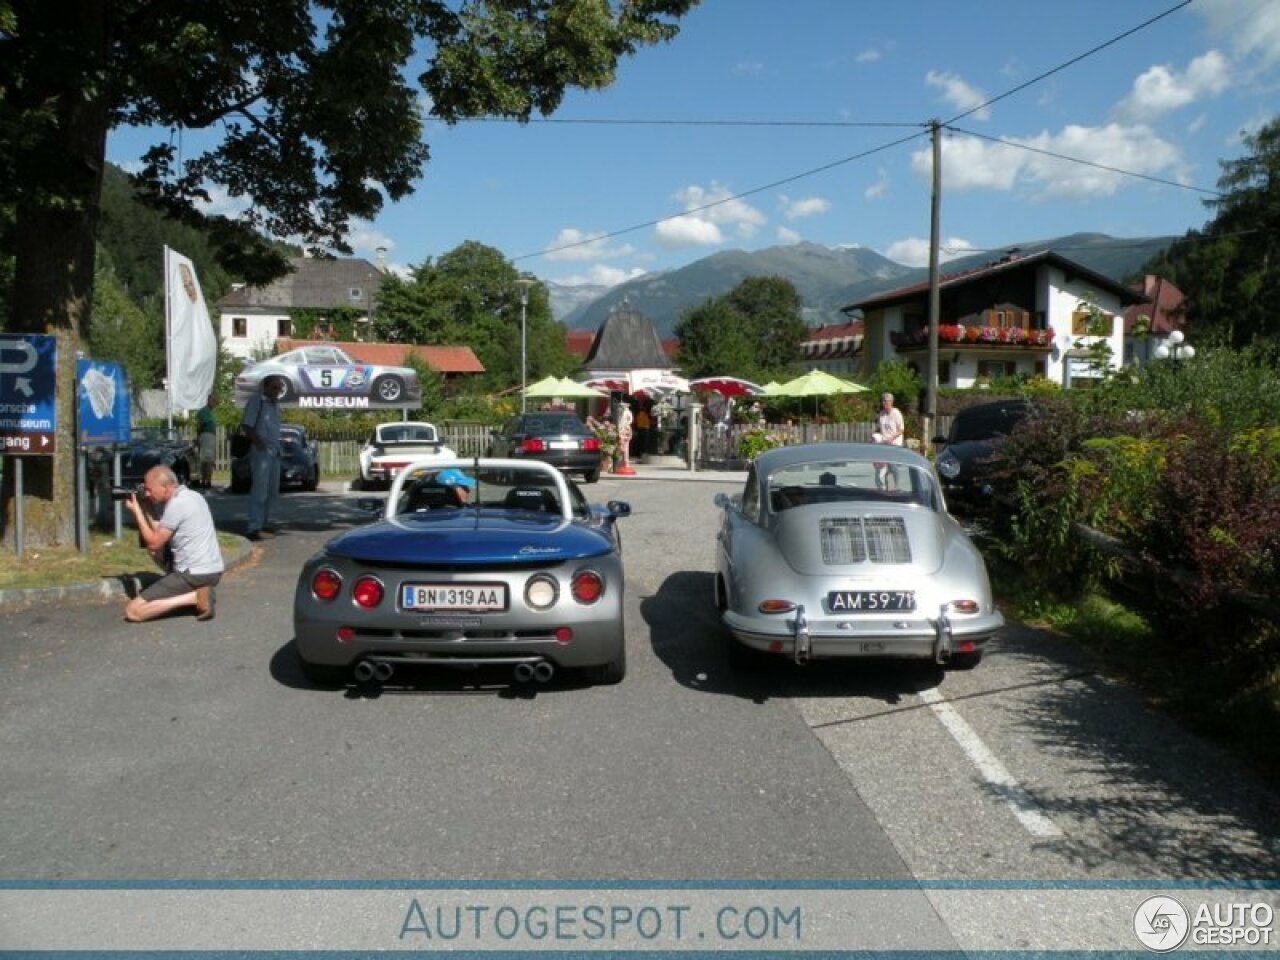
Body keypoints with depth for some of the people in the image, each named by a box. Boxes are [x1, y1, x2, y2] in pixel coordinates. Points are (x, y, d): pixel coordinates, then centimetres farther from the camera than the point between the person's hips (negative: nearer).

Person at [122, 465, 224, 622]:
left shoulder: (176, 504, -16)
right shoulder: (192, 496, 11)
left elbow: (153, 543, -10)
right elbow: (159, 534, 18)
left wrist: (136, 511, -2)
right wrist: (145, 508, 9)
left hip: (195, 575, -9)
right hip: (212, 570, 9)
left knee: (132, 611, -5)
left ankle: (194, 597, -12)